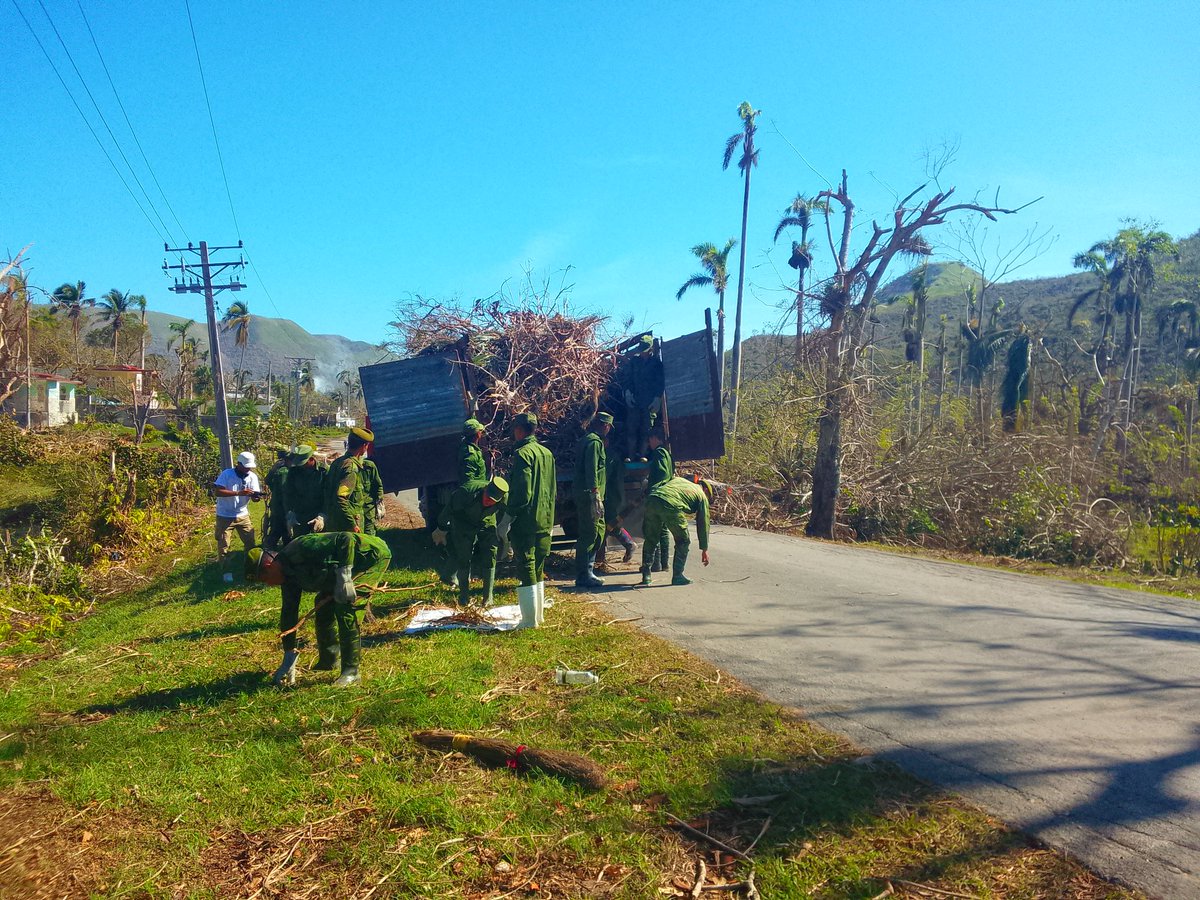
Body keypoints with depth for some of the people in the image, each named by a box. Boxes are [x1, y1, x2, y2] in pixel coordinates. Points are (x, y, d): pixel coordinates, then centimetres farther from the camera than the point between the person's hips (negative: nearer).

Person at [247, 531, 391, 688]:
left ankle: (351, 671, -12)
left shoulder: (301, 549, -26)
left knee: (343, 605, -19)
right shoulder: (289, 577, 3)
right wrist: (288, 662, 9)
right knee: (323, 603, 10)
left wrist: (344, 578, -34)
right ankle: (328, 660, 26)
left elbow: (346, 539, -33)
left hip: (374, 553, -10)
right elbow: (288, 614, 7)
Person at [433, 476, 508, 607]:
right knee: (463, 559, -3)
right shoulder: (466, 492, -39)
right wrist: (441, 530, -7)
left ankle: (488, 597, 7)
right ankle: (464, 595, 14)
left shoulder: (504, 498, -31)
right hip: (463, 524, -2)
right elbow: (449, 509, -20)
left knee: (489, 559, -5)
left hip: (487, 524, 2)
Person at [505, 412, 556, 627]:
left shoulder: (523, 453, -14)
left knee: (526, 571, -2)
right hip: (545, 522, 8)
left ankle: (530, 620, 1)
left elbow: (521, 493, -20)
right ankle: (538, 615, 26)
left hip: (525, 523, -8)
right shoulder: (547, 453, 11)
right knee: (538, 571, 17)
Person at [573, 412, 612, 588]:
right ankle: (584, 575, -4)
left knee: (599, 531, 15)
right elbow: (592, 471, -21)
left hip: (583, 495, 10)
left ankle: (586, 572, 20)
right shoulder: (594, 442, -12)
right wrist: (596, 497, -25)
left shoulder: (585, 440, 19)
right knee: (590, 534, -7)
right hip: (589, 495, -10)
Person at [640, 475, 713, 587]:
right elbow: (703, 524, 27)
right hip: (671, 506, -5)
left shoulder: (679, 479, 38)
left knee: (651, 539, 22)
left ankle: (646, 575, 24)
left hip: (652, 499, 5)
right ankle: (677, 576, 17)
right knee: (683, 541, 17)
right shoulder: (702, 496, 26)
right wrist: (704, 549, 34)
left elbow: (653, 488, 27)